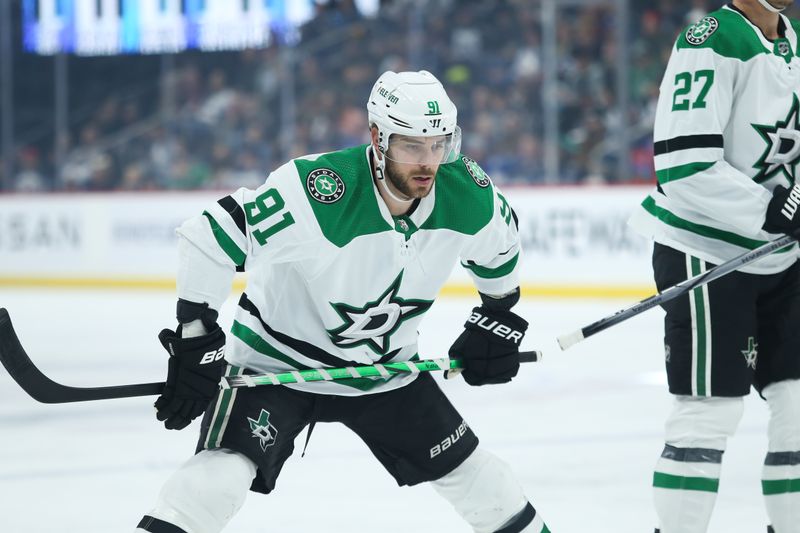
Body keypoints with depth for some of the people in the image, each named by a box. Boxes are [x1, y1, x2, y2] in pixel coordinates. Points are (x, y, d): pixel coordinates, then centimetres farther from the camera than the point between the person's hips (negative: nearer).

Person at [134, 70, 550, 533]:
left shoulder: (469, 195, -15)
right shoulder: (316, 193, -33)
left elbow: (500, 242, 11)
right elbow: (209, 240, -29)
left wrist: (498, 320, 13)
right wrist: (197, 341, -28)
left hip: (387, 366, 5)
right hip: (277, 360, -5)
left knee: (465, 467, 12)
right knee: (222, 474, -26)